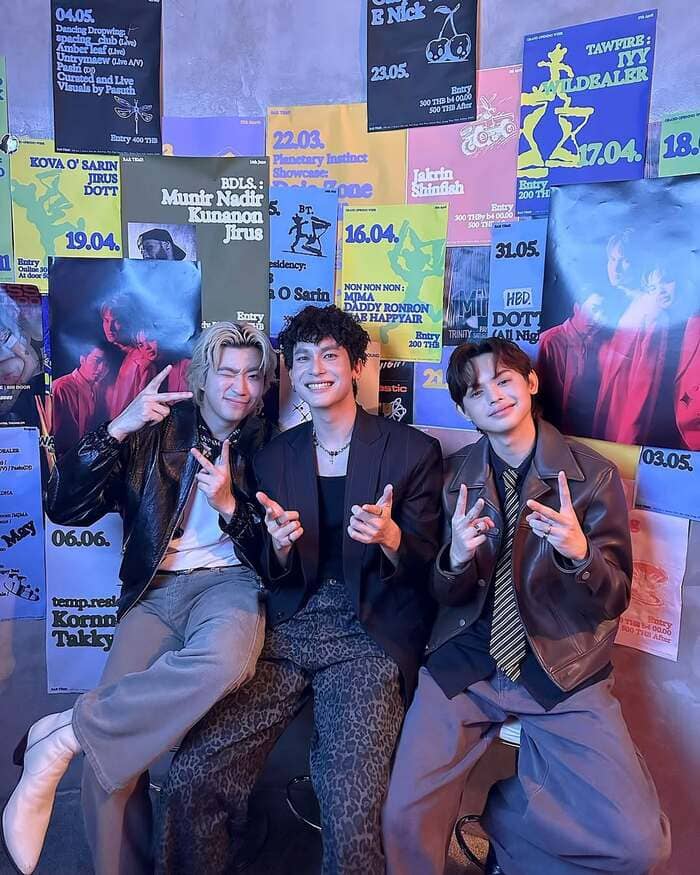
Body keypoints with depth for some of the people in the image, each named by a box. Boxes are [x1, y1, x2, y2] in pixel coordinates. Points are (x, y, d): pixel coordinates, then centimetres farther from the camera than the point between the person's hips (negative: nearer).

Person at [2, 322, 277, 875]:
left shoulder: (269, 446, 9)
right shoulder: (156, 429, 9)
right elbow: (66, 509, 3)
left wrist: (230, 505, -12)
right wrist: (116, 430, -11)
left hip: (229, 581, 0)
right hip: (156, 590, 1)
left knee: (224, 660, -36)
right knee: (109, 749, -19)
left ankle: (64, 732, -19)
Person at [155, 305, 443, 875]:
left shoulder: (414, 451, 2)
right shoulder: (274, 458, 12)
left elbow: (425, 565, 1)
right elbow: (273, 576, 13)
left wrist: (389, 537, -21)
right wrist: (279, 546, -11)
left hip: (369, 637, -2)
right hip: (286, 630, 3)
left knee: (352, 809, -21)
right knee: (190, 780, -12)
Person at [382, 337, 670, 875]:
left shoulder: (594, 475, -3)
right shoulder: (452, 476, 2)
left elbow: (614, 600, -2)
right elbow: (445, 598, 5)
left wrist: (578, 553, -24)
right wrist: (456, 559, -19)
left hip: (562, 670, 0)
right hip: (465, 663, 1)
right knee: (405, 820, -15)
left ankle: (505, 817, 12)